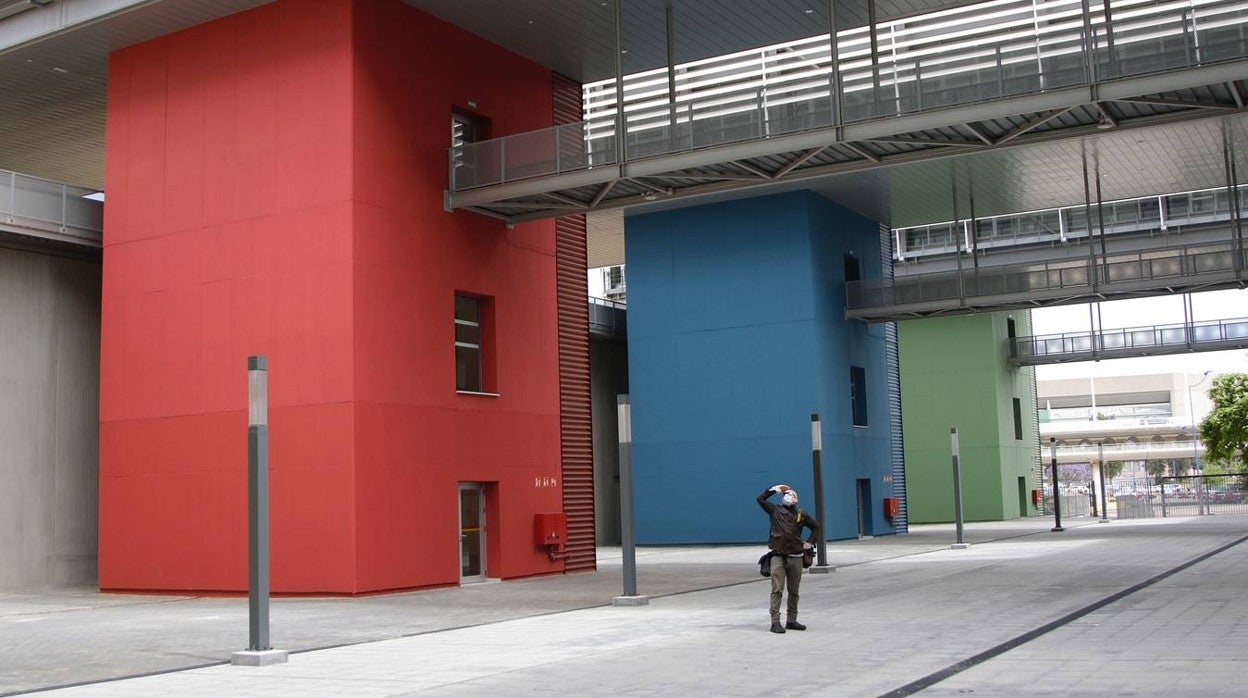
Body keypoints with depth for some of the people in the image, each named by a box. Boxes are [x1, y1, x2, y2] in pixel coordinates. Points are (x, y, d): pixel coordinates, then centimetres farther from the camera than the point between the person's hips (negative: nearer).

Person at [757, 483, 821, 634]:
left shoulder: (801, 514, 8)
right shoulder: (775, 511, 6)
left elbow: (816, 527, 20)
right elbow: (761, 499, 7)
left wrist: (810, 542, 9)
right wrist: (774, 489, 6)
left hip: (795, 557, 2)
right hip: (778, 557, -2)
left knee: (794, 591, 10)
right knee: (777, 590, -9)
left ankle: (791, 620, 21)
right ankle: (775, 622, -11)